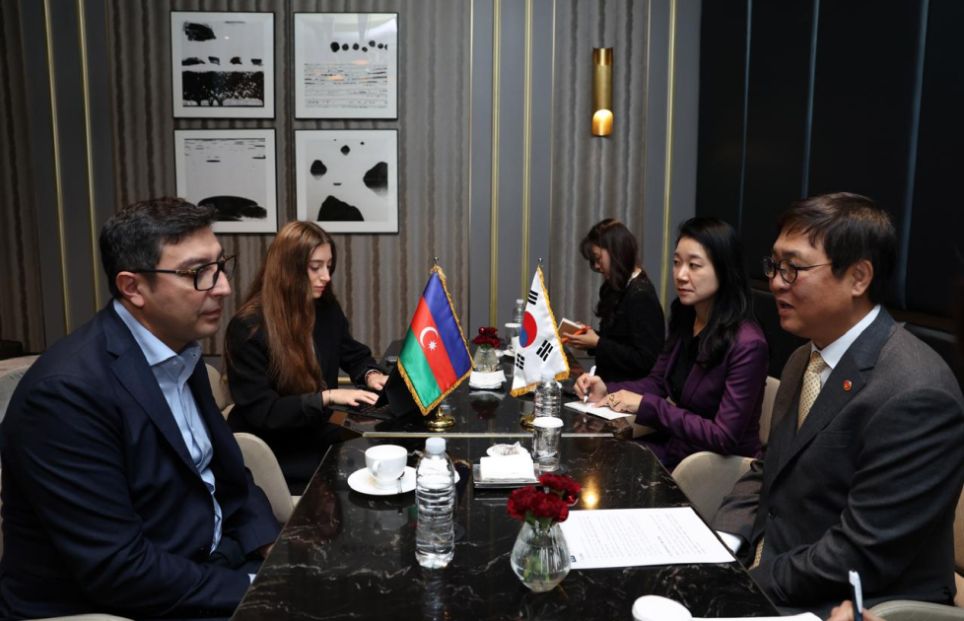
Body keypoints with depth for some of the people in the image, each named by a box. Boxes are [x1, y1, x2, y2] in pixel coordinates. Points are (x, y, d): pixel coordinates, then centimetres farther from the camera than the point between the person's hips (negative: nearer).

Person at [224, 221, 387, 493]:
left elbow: (355, 355, 16)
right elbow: (262, 413, -19)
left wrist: (371, 374, -7)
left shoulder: (326, 309, 1)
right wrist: (328, 397, -26)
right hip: (272, 455, -6)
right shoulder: (248, 328, -18)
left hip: (315, 437, 6)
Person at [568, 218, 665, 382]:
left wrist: (597, 343, -16)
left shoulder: (641, 295, -15)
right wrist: (591, 334, 3)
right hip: (611, 383, 8)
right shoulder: (619, 289, 14)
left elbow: (644, 361, -19)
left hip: (628, 389, -8)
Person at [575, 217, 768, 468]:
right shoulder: (684, 320, 1)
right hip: (673, 446, 6)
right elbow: (657, 382, 11)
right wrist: (607, 390, -8)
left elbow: (724, 437, -22)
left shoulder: (746, 344, -22)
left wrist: (646, 406, -22)